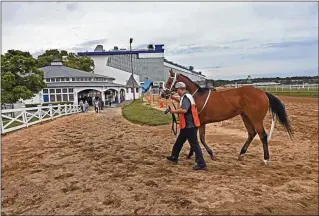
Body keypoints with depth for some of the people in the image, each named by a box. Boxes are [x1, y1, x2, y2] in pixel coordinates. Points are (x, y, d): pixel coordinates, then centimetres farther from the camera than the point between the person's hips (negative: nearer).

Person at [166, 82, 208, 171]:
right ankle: (174, 157, 39)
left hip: (189, 126, -11)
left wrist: (174, 111, -19)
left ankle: (201, 165, -3)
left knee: (194, 145, -7)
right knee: (179, 141, 23)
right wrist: (175, 98, 29)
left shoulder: (185, 97, -18)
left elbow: (184, 110, -32)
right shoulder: (186, 96, 13)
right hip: (188, 125, 11)